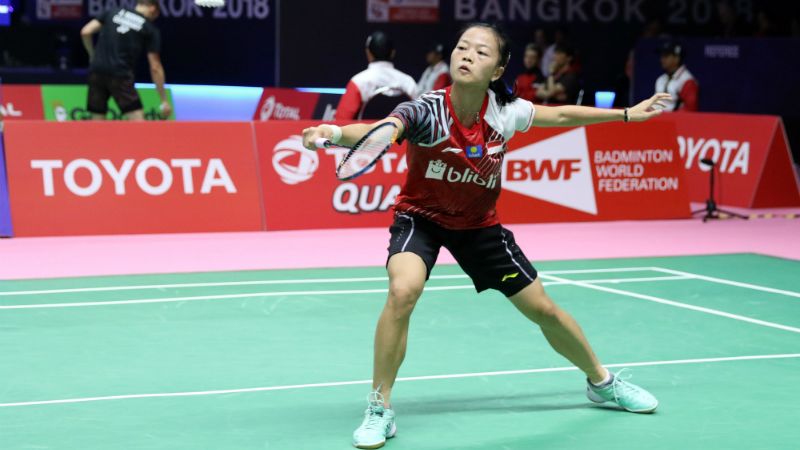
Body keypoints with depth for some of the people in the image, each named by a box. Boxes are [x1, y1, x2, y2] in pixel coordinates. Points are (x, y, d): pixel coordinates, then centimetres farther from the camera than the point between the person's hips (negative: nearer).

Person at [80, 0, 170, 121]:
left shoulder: (113, 12, 16)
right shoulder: (150, 29, 7)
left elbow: (85, 32, 8)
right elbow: (155, 68, 4)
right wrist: (164, 100, 9)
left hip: (96, 71, 4)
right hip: (120, 75, -4)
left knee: (98, 119, 11)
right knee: (138, 120, -3)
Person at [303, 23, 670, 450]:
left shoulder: (504, 111, -18)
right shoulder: (426, 112, -30)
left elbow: (561, 115, 2)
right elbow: (377, 131, -50)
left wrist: (628, 114, 10)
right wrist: (334, 132, -71)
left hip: (479, 224, 3)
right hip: (421, 217, -3)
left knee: (542, 308, 8)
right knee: (403, 290, -32)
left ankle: (602, 382, 36)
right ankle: (379, 411, -16)